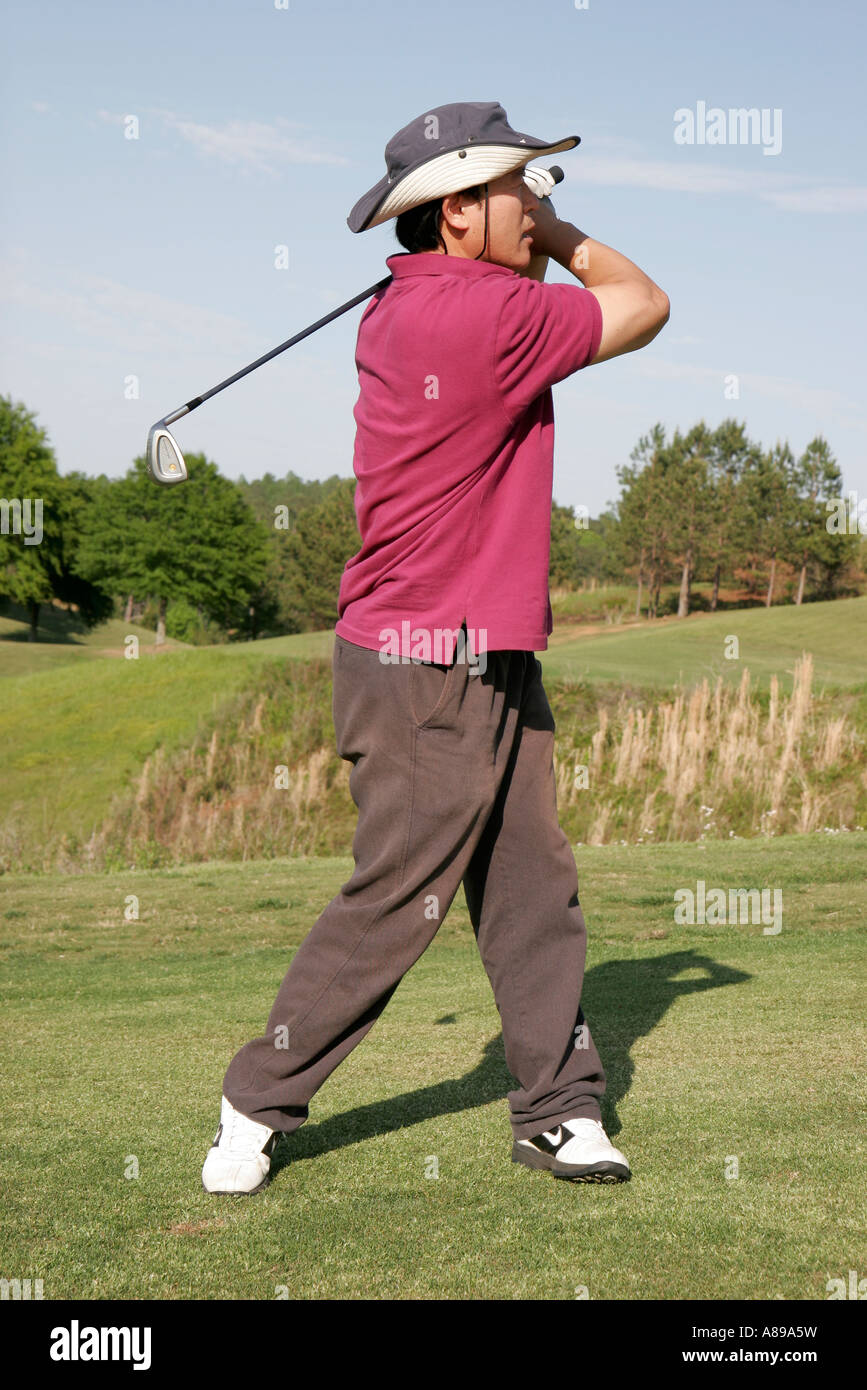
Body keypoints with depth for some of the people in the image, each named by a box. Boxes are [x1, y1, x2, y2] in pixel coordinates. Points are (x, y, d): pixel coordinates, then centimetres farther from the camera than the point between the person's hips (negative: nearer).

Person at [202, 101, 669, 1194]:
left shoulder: (397, 313, 9)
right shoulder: (483, 313, -19)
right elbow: (642, 305, -5)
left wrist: (537, 239, 10)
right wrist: (556, 232, 9)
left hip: (498, 671, 10)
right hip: (429, 679, -10)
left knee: (535, 893, 9)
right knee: (396, 903, -2)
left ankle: (559, 1108, 16)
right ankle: (256, 1106, 12)